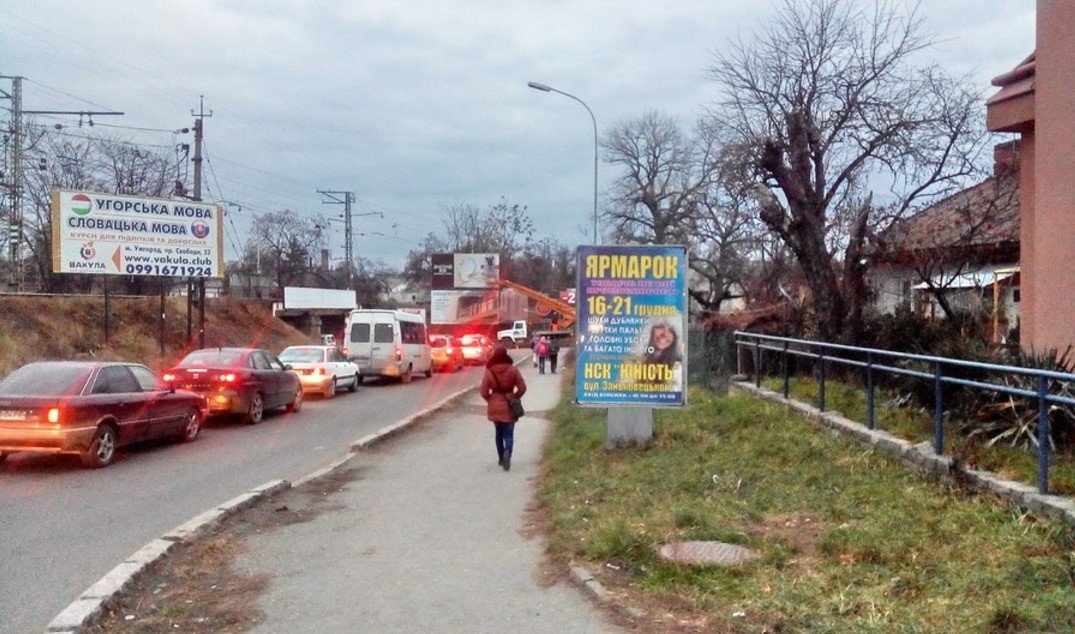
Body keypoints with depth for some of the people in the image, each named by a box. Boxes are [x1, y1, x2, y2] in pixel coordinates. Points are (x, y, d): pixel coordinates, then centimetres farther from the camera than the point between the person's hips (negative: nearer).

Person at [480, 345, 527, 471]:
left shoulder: (489, 371, -8)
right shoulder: (513, 370, -10)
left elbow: (483, 391, -8)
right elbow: (522, 388, -10)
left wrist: (490, 400, 9)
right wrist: (515, 398, 6)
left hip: (494, 407, 2)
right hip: (509, 407, -2)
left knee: (499, 433, 19)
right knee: (508, 434, 2)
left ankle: (501, 458, 25)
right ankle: (507, 452, -25)